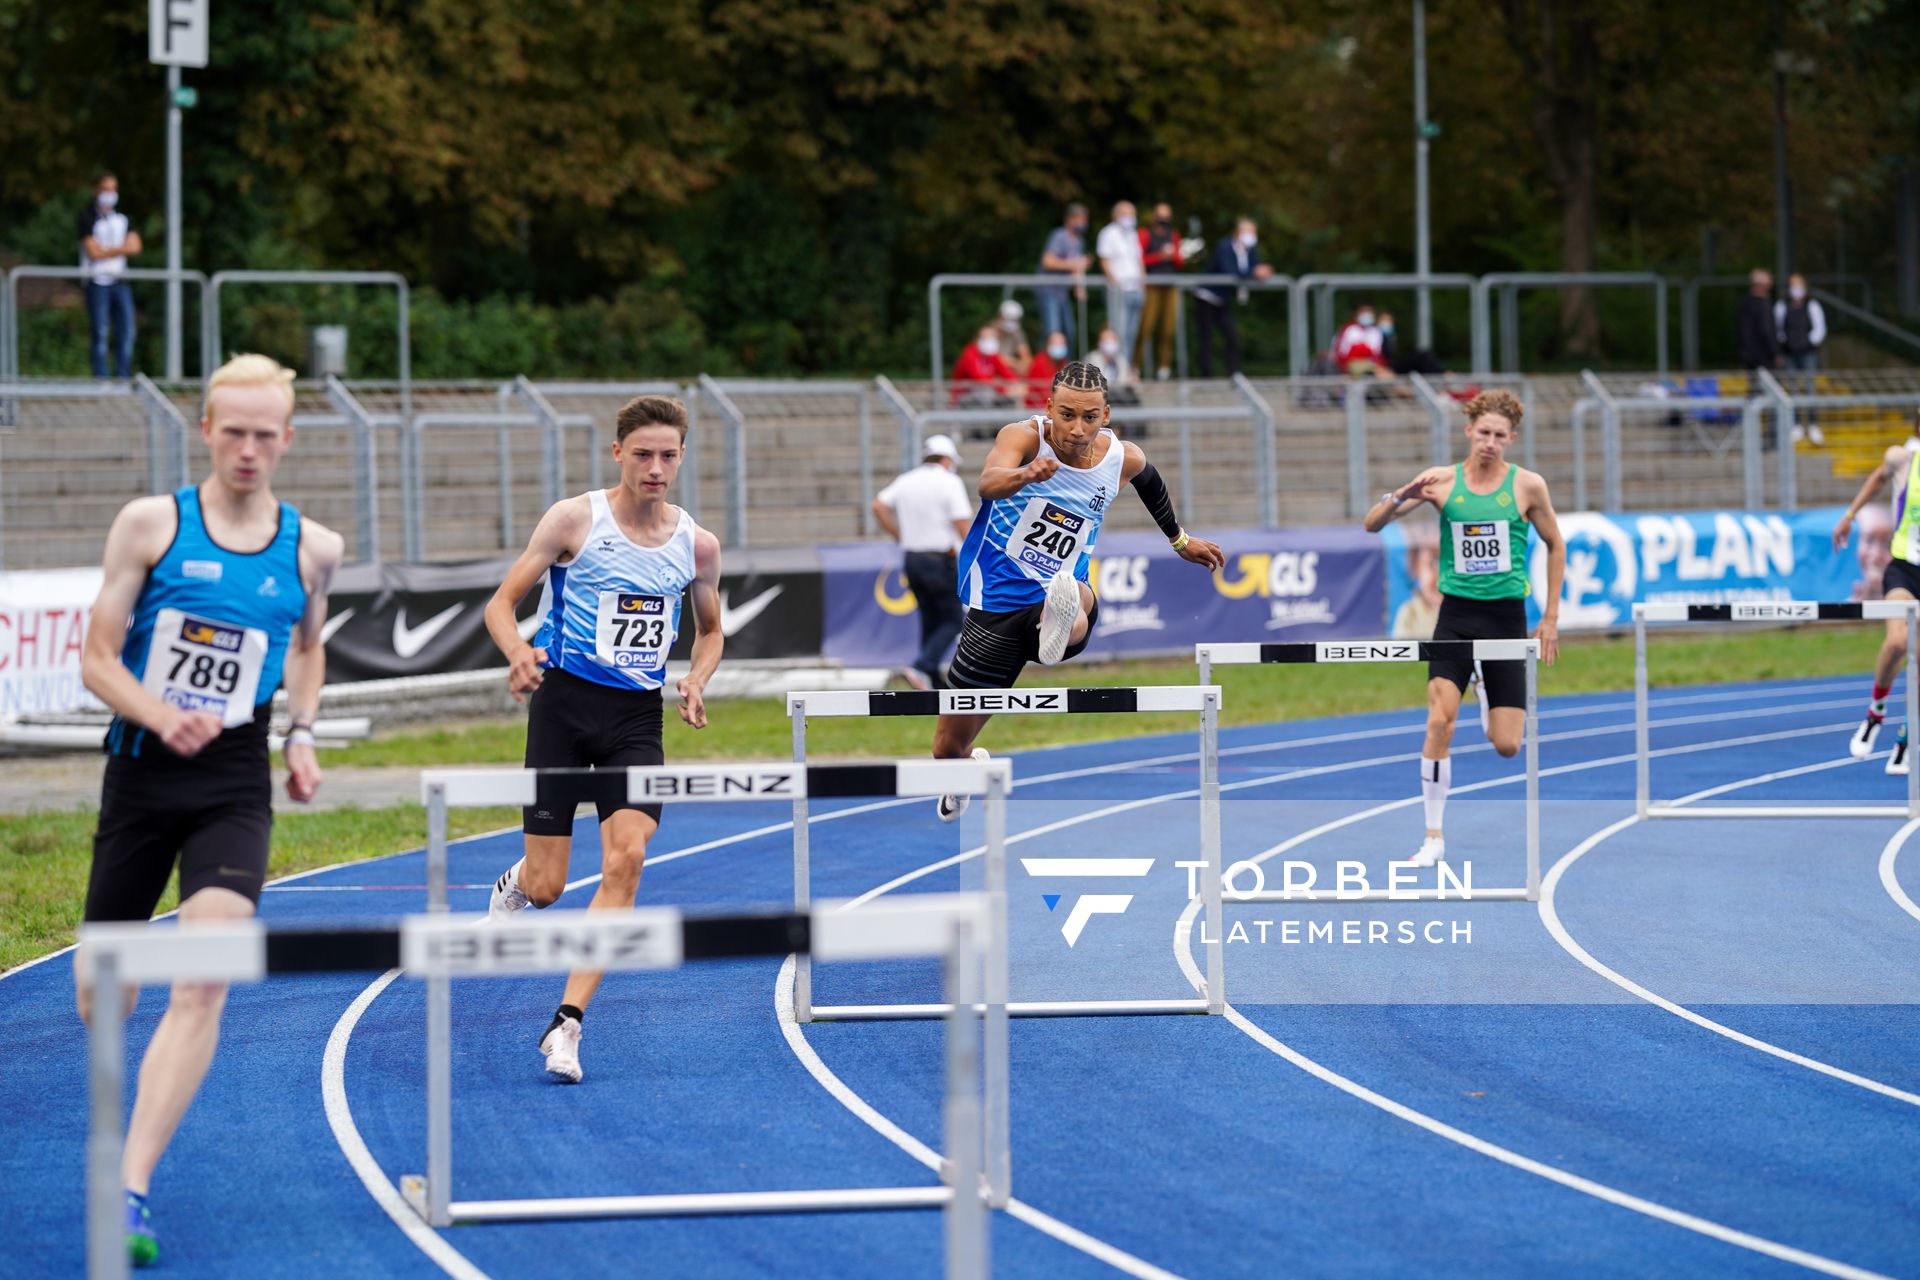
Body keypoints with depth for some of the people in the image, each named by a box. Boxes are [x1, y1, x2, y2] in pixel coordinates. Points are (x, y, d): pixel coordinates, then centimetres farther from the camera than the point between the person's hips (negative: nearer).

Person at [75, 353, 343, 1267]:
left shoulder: (312, 549, 4)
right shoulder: (151, 524, -3)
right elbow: (97, 658, -4)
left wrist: (302, 732, 11)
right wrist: (163, 717, -21)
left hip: (234, 786, 0)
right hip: (141, 773, 0)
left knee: (203, 984, -18)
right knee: (103, 984, 9)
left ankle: (129, 1192, -20)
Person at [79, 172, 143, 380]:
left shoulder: (123, 218, 15)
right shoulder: (88, 218, -1)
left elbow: (135, 246, 3)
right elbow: (93, 252, -10)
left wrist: (106, 250, -8)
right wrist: (120, 248, -2)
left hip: (119, 281, 5)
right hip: (97, 282, -5)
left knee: (126, 332, 0)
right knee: (100, 334, -7)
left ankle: (123, 377, 4)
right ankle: (100, 379, -6)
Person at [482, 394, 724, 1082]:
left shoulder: (697, 544, 4)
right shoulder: (575, 519, -6)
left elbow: (710, 630, 20)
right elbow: (502, 602, -4)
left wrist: (696, 681, -1)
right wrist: (519, 652, -25)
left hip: (637, 716, 2)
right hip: (565, 702, -2)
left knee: (626, 859, -18)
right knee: (546, 889, -2)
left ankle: (567, 1024, -15)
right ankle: (514, 885, 39)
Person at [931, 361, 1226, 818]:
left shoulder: (1122, 459, -4)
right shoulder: (1024, 436, -16)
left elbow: (1149, 480, 22)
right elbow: (988, 483, -38)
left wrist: (1180, 540, 36)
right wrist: (1026, 475, -61)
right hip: (997, 604, -1)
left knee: (1080, 599, -39)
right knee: (948, 749, 13)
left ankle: (1062, 625, -71)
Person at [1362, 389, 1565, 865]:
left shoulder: (1527, 485, -2)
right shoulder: (1442, 481, -1)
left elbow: (1555, 546, 11)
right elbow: (1372, 524, -2)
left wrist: (1551, 618, 8)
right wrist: (1401, 496, -23)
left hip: (1506, 616, 0)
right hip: (1456, 614, 0)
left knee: (1506, 746, -1)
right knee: (1440, 720, -19)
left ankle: (1488, 694, 37)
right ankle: (1434, 837, -8)